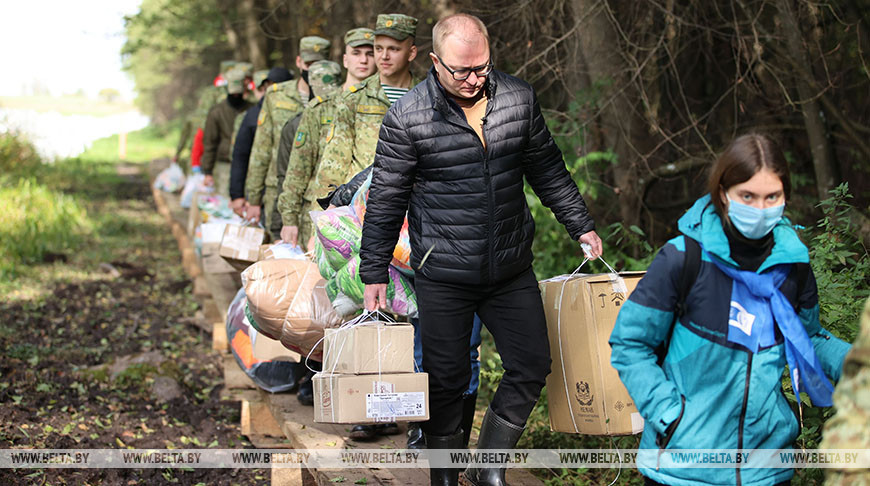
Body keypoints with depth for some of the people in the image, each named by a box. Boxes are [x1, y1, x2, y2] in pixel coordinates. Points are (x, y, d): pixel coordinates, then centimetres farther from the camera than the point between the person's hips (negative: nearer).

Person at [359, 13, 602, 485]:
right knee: (447, 380, 4)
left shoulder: (519, 99, -1)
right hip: (443, 278, -4)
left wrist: (581, 225, 13)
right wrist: (374, 272, -2)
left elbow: (548, 171, 12)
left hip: (512, 270, 4)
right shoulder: (407, 118, -11)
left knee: (532, 366, 6)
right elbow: (385, 199, -4)